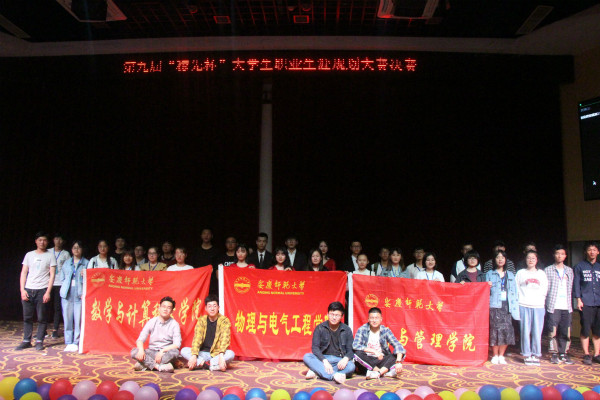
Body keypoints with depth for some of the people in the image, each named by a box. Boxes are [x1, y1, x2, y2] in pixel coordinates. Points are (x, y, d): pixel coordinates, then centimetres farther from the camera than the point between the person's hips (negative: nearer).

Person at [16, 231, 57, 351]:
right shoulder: (29, 255, 13)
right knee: (27, 317, 3)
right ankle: (26, 341, 12)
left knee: (41, 317, -1)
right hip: (28, 290, 3)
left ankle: (39, 341, 7)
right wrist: (22, 290, 0)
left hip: (42, 290, -2)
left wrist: (48, 292, -9)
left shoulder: (50, 256, 5)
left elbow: (52, 275, 0)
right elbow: (23, 273, 11)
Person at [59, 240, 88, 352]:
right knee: (67, 319, 2)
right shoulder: (67, 263, 18)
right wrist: (67, 286, 5)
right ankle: (68, 342, 9)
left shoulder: (86, 263, 9)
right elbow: (62, 278, 19)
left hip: (80, 294, -3)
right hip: (67, 294, 3)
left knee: (78, 319, -5)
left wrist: (85, 276, -15)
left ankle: (76, 343, 3)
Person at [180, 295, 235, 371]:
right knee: (184, 351, -20)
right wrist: (194, 356, -26)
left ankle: (201, 363, -25)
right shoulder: (201, 320, 1)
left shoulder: (224, 320, -7)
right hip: (203, 354, 2)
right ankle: (211, 365, -28)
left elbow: (225, 339, -20)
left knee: (230, 354, -32)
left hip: (216, 353, -2)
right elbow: (197, 338, -11)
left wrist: (221, 355, -36)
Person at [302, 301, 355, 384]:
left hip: (339, 361, 0)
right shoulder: (320, 328, 1)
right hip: (323, 359, 0)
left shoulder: (347, 330, 3)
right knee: (306, 357, -28)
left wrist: (346, 358, -23)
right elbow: (315, 348, -7)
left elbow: (350, 350, 1)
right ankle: (334, 375, -42)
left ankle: (316, 372, -32)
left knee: (351, 366, -31)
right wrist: (325, 361, -25)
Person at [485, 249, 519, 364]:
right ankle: (495, 356, 5)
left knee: (507, 330, -5)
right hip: (494, 306, -2)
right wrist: (488, 287, -14)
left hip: (507, 306, 2)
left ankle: (501, 356, 8)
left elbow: (514, 292, 14)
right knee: (495, 330, -6)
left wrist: (515, 309, 5)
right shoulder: (489, 274, 10)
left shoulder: (510, 275, 18)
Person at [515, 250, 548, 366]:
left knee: (537, 331, -2)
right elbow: (516, 288, 8)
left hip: (538, 305, 1)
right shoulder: (521, 273, 10)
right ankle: (527, 355, 4)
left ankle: (536, 355, 8)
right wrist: (520, 298, -1)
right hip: (524, 305, -1)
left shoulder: (541, 273, 15)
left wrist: (541, 299, 4)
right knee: (525, 331, -3)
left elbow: (545, 289, 15)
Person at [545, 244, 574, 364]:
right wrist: (546, 303, -5)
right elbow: (545, 288, 1)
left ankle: (563, 353, 12)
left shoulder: (569, 271, 16)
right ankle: (554, 354, 4)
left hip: (566, 307, 3)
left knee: (566, 332, 2)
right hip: (553, 306, -3)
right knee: (553, 331, -4)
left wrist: (570, 305, 8)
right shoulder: (548, 270, 4)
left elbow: (570, 289, 15)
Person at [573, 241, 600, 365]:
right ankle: (586, 354, 4)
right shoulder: (579, 267, 7)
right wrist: (578, 299, -5)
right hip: (586, 303, -2)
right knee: (585, 330, -3)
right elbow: (576, 284, 4)